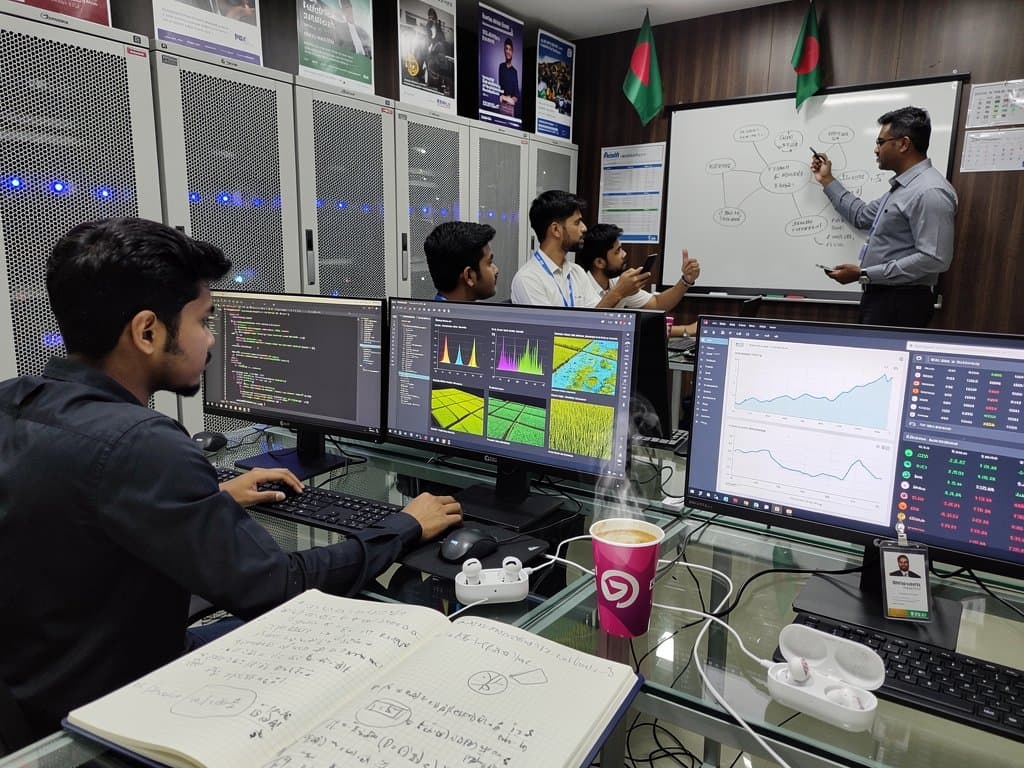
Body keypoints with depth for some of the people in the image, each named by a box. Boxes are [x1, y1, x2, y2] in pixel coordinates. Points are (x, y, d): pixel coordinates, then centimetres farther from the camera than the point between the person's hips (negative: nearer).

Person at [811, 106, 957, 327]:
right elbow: (862, 216, 30)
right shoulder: (902, 186, 16)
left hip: (900, 303, -10)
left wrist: (864, 274, -21)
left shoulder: (929, 191, -17)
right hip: (880, 297, 10)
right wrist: (827, 181, 30)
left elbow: (934, 259, -24)